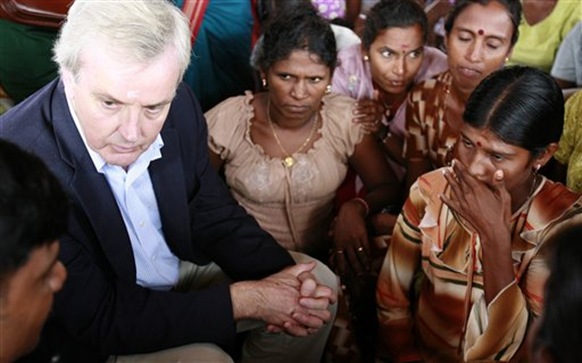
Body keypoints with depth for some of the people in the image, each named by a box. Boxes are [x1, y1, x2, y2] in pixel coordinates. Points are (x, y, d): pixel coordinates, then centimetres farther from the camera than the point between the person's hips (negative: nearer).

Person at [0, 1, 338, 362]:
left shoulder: (179, 106, -15)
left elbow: (216, 217, -1)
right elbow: (99, 320, -29)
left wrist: (283, 277, -19)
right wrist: (243, 300, -28)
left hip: (181, 269, 6)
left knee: (320, 283, 2)